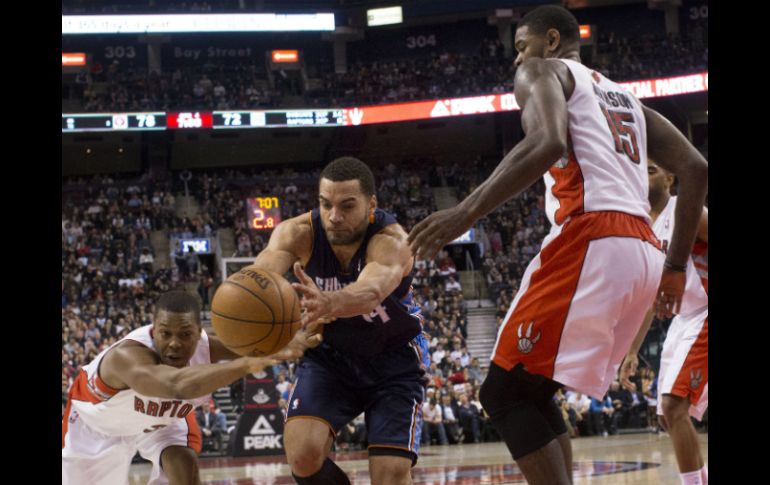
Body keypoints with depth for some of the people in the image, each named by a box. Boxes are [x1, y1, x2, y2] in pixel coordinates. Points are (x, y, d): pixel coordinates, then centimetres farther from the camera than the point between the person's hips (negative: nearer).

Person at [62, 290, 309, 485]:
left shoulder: (204, 346, -33)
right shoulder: (128, 355, -51)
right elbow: (180, 385, -70)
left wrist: (289, 344, -71)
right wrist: (246, 364, -83)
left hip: (165, 416, 3)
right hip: (99, 419, -3)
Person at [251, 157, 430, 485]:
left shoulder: (391, 241, -30)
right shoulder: (299, 233, -21)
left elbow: (371, 292, -52)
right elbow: (263, 269, -42)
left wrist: (329, 303, -76)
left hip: (394, 359, -2)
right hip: (329, 353, 2)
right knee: (303, 455, -20)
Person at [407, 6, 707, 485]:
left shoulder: (543, 71, 9)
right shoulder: (626, 97, 31)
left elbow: (548, 142, -14)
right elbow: (696, 168, 20)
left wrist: (466, 212, -18)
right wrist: (676, 265, 23)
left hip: (590, 243, -8)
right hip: (644, 252, 8)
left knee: (506, 391, -6)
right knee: (533, 392, 17)